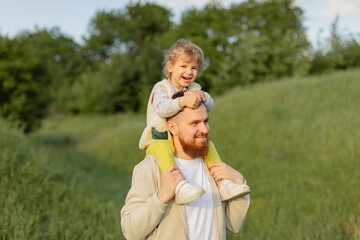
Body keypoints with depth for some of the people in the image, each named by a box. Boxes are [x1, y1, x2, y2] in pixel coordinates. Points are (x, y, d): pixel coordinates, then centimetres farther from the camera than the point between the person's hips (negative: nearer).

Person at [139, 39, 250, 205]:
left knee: (208, 145, -9)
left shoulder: (194, 88, 13)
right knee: (163, 147, -37)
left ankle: (222, 183, -12)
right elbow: (161, 108, -28)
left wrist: (201, 96, -26)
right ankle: (179, 186, -53)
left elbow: (209, 105, -5)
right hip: (158, 140, -6)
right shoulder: (161, 88, -7)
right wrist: (182, 101, -42)